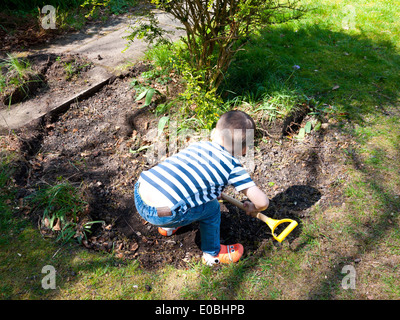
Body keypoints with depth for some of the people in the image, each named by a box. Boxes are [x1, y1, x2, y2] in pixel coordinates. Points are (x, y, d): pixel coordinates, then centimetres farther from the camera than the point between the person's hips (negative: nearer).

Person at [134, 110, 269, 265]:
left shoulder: (198, 144, 19)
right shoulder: (233, 167, 2)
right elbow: (262, 201, 3)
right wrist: (253, 208, 27)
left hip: (139, 193, 7)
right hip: (161, 214, -6)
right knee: (211, 208, 12)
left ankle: (168, 227, 51)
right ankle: (212, 254, 34)